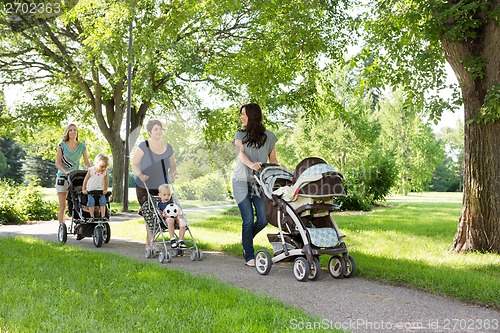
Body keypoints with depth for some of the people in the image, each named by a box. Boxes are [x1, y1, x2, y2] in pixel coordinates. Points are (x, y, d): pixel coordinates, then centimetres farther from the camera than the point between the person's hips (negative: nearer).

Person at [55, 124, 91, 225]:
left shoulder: (82, 146, 6)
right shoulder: (62, 146, 0)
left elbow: (86, 162, 7)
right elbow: (57, 163, -6)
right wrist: (66, 171, -23)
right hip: (62, 177, -2)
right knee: (62, 206, -3)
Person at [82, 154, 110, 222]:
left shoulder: (105, 171, -8)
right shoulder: (91, 170, -12)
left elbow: (106, 181, 4)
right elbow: (86, 180, -2)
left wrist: (105, 190, 4)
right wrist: (83, 189, 1)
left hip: (101, 190, 2)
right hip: (91, 190, -1)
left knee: (103, 201, -11)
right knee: (91, 202, -14)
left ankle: (103, 216, -4)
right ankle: (92, 216, -7)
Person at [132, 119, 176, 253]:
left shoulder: (168, 148, 7)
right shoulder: (143, 146, -7)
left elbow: (172, 165, 16)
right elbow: (134, 164, -9)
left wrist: (171, 174, -4)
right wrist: (140, 175, -27)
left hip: (162, 188, 4)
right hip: (144, 188, -4)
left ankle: (149, 243, 13)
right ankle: (150, 244, 4)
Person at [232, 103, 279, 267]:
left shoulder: (269, 136, 9)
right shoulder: (240, 135, 8)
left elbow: (273, 159, 11)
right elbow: (241, 154, -9)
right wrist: (251, 165, -30)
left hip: (260, 182, 1)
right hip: (241, 181, -1)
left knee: (263, 220, -6)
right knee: (248, 220, -7)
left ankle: (246, 240, 25)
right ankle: (249, 257, 5)